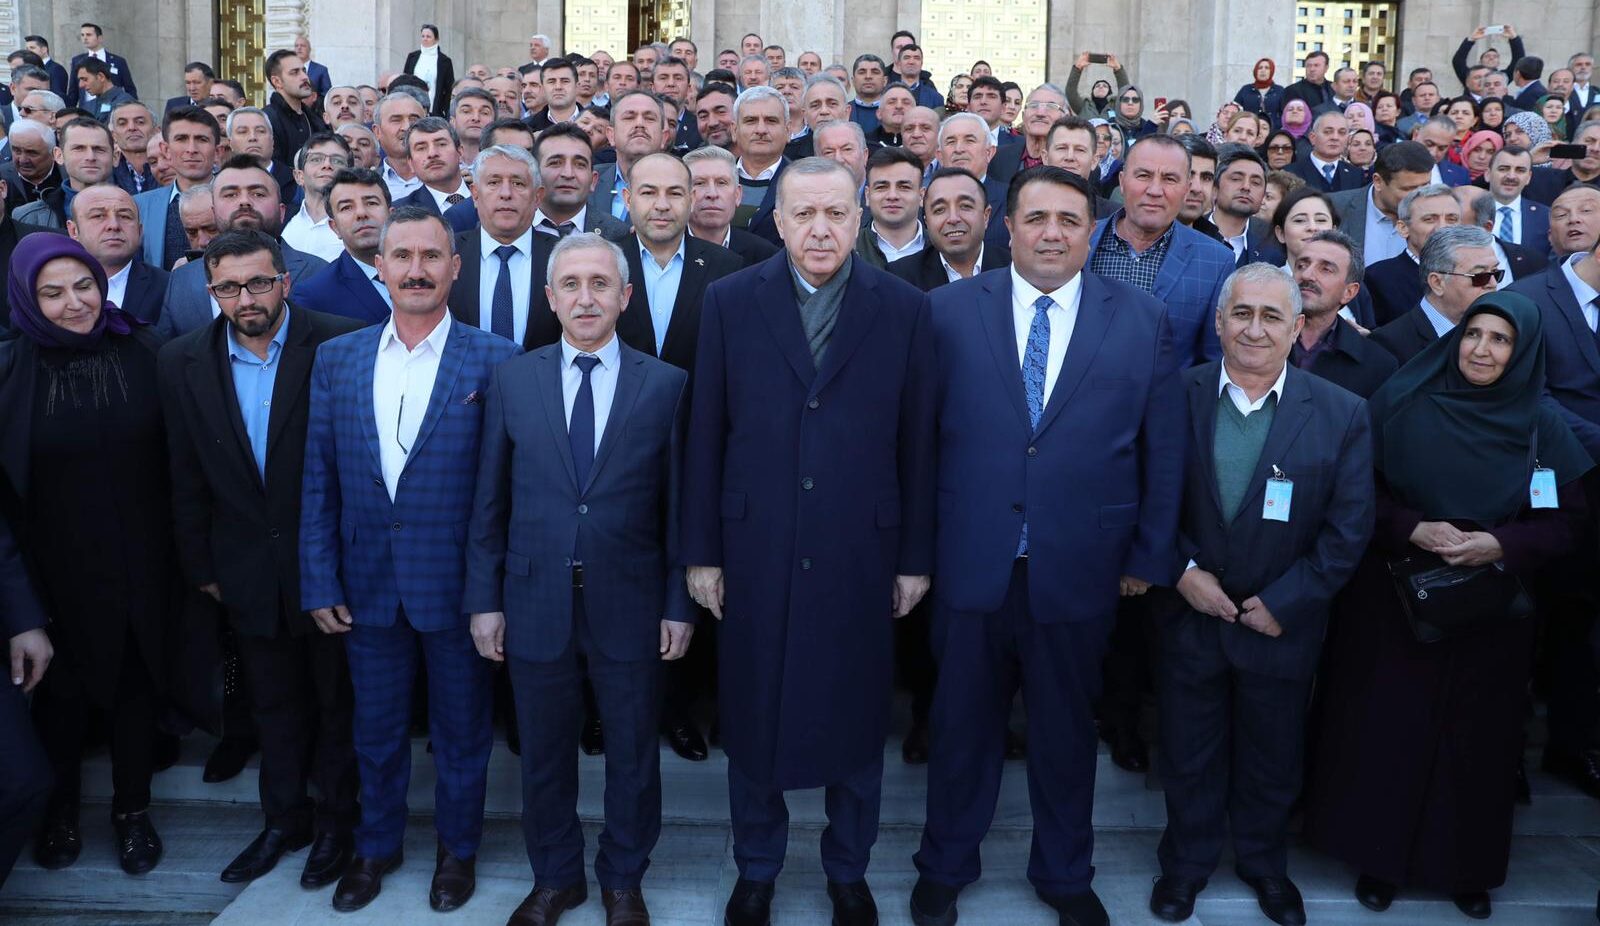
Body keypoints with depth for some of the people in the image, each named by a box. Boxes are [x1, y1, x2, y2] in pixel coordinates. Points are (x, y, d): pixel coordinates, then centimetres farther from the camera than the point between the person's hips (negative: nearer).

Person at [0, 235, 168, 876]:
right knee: (62, 686, 16)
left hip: (140, 562, 1)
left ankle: (132, 806, 32)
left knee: (137, 680, 13)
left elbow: (172, 454, 0)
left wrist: (181, 548, -1)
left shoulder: (141, 353, -5)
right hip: (56, 565, -1)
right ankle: (62, 801, 38)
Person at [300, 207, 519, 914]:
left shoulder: (492, 360, -8)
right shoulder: (335, 359, 3)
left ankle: (458, 848, 36)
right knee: (375, 728, 18)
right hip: (367, 584, 3)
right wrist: (319, 582, 0)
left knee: (461, 729, 14)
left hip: (456, 584, -3)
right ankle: (376, 844, 40)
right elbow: (318, 480, 3)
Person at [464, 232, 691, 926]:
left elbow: (677, 501, -2)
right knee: (544, 753, 15)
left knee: (633, 754, 14)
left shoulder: (666, 385, -3)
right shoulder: (512, 381, 1)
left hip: (629, 602, -1)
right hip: (536, 601, 1)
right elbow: (490, 500, 3)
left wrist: (679, 603, -3)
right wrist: (484, 599, 1)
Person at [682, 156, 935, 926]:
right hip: (755, 551, 0)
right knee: (752, 717, 13)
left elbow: (918, 444, 0)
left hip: (860, 554, 0)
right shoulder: (730, 300, -1)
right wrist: (701, 551, 0)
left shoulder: (903, 308, -2)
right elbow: (705, 435, 0)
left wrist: (915, 557, 1)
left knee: (855, 718, 13)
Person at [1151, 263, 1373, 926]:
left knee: (1273, 759, 19)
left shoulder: (1341, 415, -8)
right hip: (1190, 614, 0)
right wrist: (1182, 570, -14)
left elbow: (1347, 530, -8)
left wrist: (1283, 603, -12)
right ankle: (1187, 862, 39)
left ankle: (1264, 864, 43)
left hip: (1283, 623, 0)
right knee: (1189, 753, 16)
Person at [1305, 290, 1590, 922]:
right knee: (1387, 725, 4)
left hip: (1491, 613, 1)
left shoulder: (1542, 427, -1)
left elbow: (1564, 521, 0)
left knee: (1476, 735, 9)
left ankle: (1468, 865, 28)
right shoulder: (1400, 402, -5)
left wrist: (1500, 545, -16)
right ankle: (1378, 854, 22)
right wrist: (1412, 528, -18)